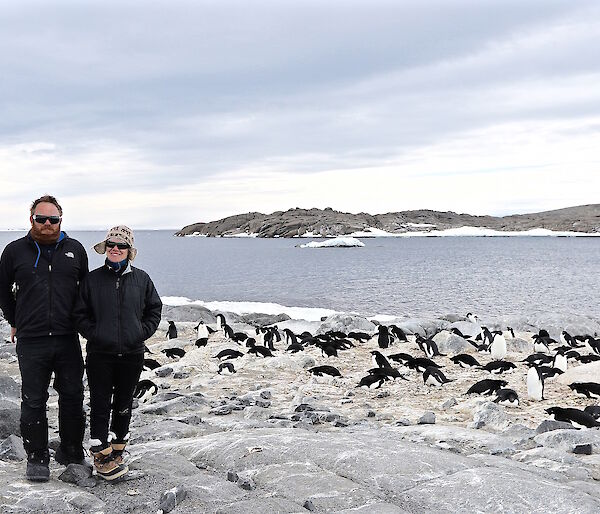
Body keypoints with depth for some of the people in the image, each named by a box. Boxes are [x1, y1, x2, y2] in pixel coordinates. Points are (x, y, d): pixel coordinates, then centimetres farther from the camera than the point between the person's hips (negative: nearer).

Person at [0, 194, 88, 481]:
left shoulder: (75, 250, 6)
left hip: (67, 340, 1)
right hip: (31, 342, -1)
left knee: (72, 398, 8)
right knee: (33, 402, 3)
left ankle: (71, 452, 24)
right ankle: (37, 458, 16)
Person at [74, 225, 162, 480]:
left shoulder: (141, 279, 3)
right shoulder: (93, 279, 0)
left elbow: (154, 308, 9)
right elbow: (80, 314, 4)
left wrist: (143, 332, -3)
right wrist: (93, 334, -8)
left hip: (132, 354, 2)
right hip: (100, 354, -2)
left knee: (124, 404, 13)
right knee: (100, 404, 0)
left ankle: (117, 449, 27)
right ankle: (101, 455, 9)